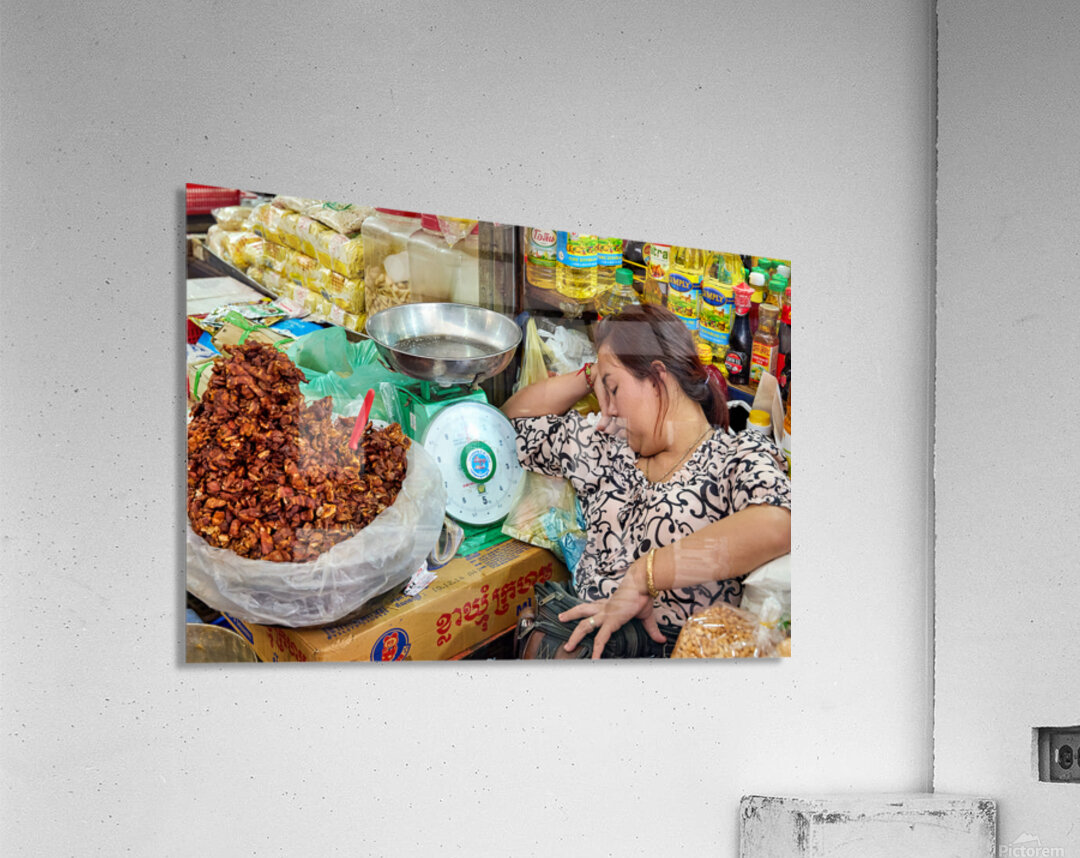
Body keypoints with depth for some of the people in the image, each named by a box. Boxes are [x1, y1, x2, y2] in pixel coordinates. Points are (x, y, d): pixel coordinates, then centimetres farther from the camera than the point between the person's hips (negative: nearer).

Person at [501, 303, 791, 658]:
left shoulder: (740, 456, -2)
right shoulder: (605, 448, 19)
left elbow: (776, 527, -26)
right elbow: (517, 418, 33)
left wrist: (640, 578, -26)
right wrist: (590, 375, 18)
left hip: (676, 652, -6)